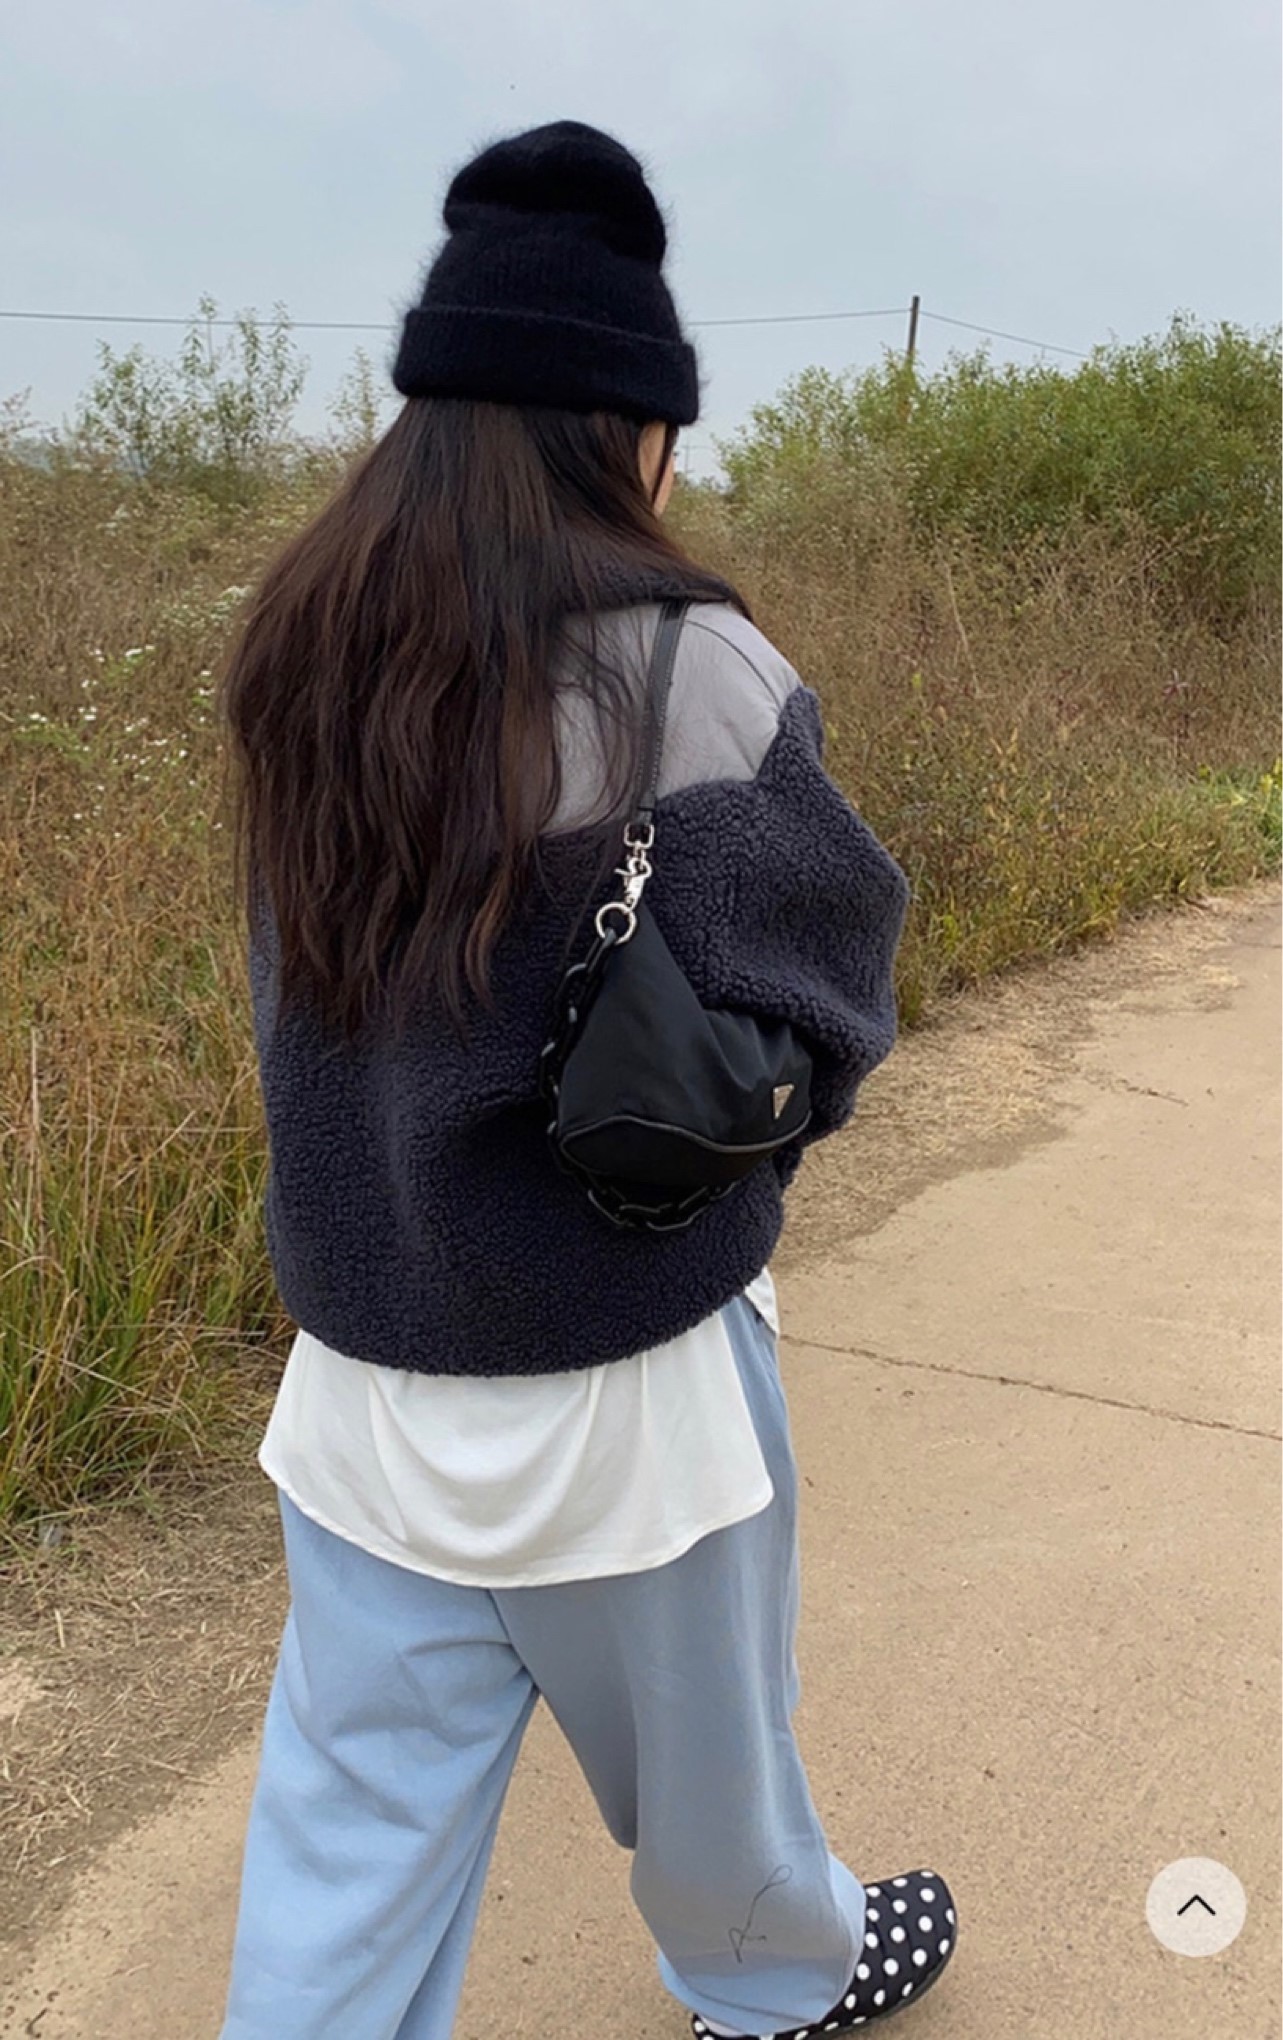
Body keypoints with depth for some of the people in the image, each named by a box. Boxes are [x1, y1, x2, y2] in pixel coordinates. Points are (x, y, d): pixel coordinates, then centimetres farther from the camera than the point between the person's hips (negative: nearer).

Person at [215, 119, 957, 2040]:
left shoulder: (298, 651, -1)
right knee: (701, 1743, 23)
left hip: (361, 1362, 5)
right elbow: (834, 961, -11)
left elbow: (311, 987, 7)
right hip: (620, 1374, -4)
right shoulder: (684, 662, -19)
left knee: (350, 1832, 17)